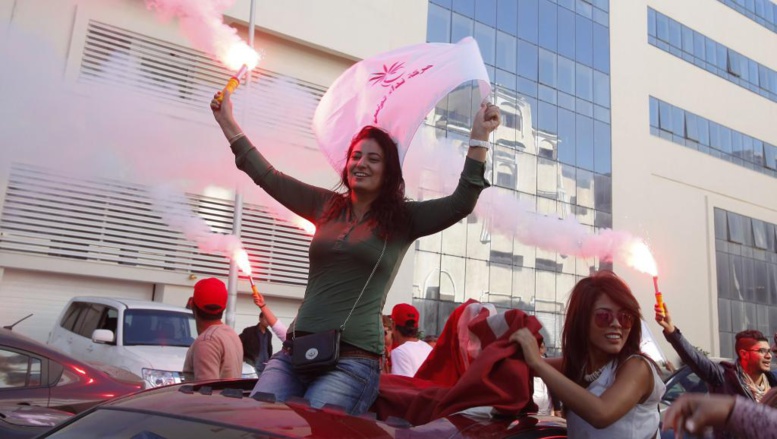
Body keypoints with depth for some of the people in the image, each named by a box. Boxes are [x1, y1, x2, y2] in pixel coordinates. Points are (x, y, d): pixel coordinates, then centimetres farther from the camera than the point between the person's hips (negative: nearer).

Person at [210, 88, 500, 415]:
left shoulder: (403, 219, 6)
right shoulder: (326, 206, 15)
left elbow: (461, 203, -6)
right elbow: (268, 177, 19)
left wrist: (479, 136, -12)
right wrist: (228, 122, 20)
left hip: (353, 359, -3)